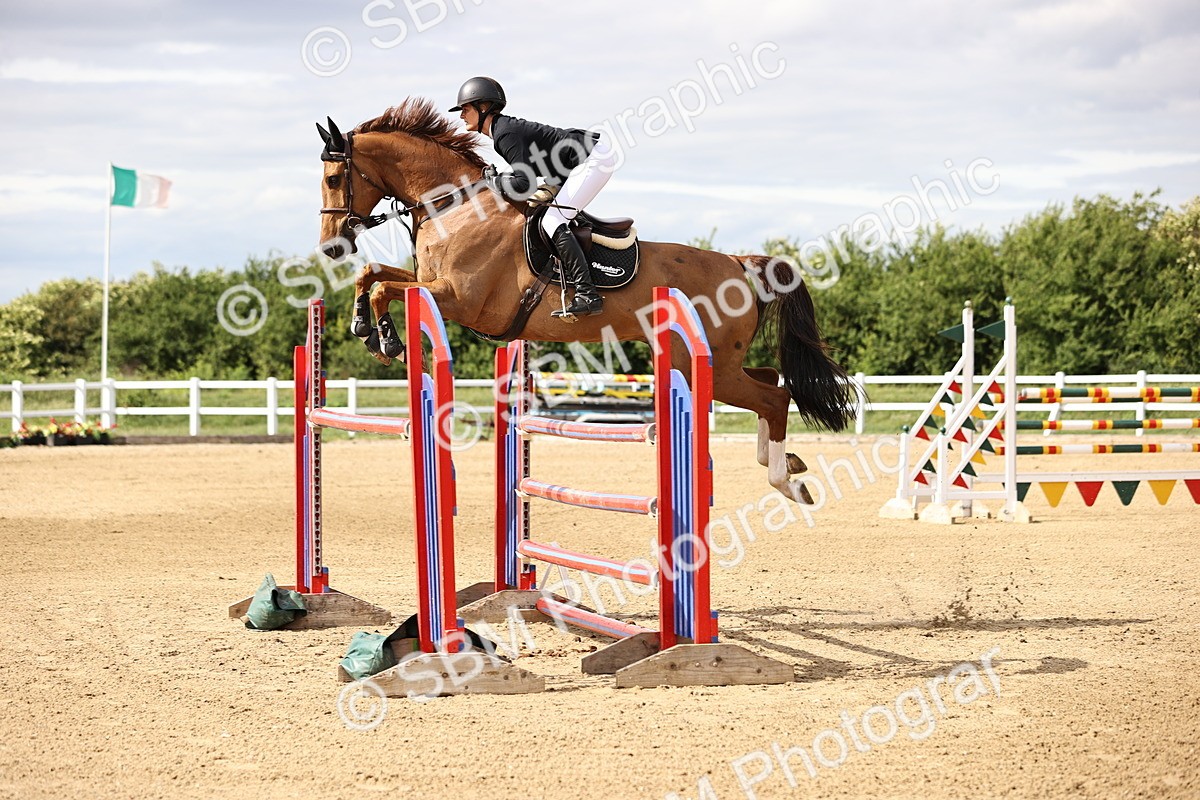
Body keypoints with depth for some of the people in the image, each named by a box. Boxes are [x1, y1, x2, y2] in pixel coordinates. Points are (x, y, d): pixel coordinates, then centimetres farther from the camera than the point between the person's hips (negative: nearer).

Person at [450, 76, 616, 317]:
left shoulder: (505, 134, -17)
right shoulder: (504, 128, 13)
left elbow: (523, 184, -25)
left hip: (594, 158, -10)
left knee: (553, 220, -16)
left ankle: (587, 294, -22)